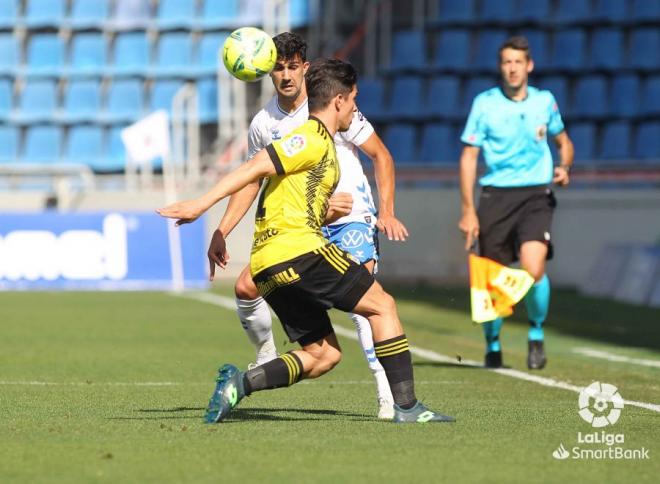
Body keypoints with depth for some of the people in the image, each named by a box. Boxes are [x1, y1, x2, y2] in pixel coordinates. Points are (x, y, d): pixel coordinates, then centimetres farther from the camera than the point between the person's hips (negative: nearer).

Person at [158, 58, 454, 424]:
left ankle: (239, 382, -8)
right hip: (297, 247, -10)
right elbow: (254, 168, -15)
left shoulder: (320, 144, 26)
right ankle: (406, 406, -5)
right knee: (382, 304, -1)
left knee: (324, 355, 8)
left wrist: (330, 208, 18)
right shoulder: (313, 139, -6)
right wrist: (202, 204, -22)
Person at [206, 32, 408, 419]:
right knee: (246, 288, -6)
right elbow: (251, 182, 15)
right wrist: (221, 234, 7)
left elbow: (381, 155, -3)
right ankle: (267, 361, 21)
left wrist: (387, 212, -12)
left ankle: (389, 395, -26)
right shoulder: (264, 124, 3)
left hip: (352, 218, -5)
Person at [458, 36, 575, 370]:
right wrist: (468, 211, -5)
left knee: (534, 269, -21)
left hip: (536, 195, 0)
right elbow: (468, 156, 1)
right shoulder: (484, 103, 0)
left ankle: (536, 333, 4)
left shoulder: (544, 101, 6)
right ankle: (492, 345, 25)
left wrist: (564, 168, -1)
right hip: (495, 195, 0)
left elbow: (564, 142, 22)